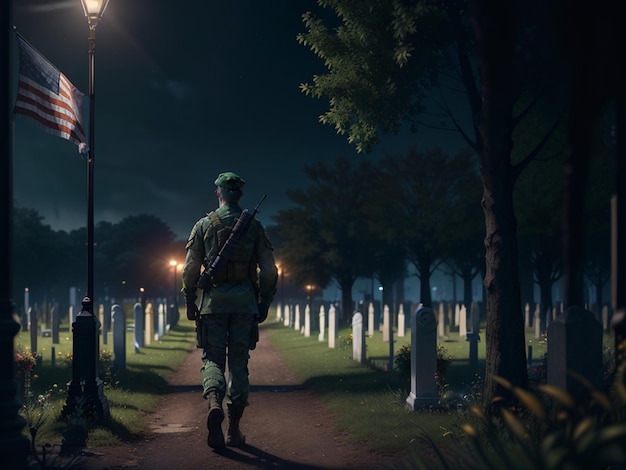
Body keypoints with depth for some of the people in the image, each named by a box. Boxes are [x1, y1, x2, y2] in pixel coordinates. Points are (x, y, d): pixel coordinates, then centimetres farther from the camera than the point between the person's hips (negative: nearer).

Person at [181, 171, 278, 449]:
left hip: (213, 300, -1)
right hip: (244, 301, 1)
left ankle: (214, 403, -26)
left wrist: (189, 302, 9)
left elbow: (191, 268, 0)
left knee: (212, 359, 4)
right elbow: (269, 270, 2)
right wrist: (265, 302, 11)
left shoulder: (204, 225, 3)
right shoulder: (254, 226, 5)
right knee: (239, 362, 7)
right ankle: (234, 430, 9)